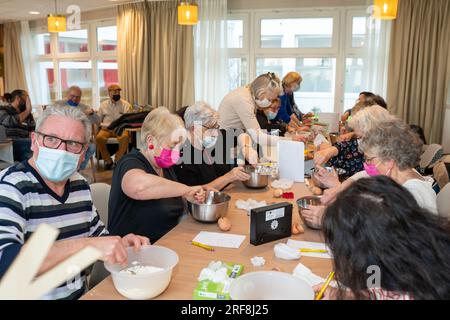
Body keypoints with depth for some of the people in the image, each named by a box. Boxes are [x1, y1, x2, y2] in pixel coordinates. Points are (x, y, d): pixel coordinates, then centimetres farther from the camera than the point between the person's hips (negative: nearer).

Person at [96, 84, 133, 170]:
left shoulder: (126, 105, 7)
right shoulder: (104, 105, 14)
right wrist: (103, 125, -5)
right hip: (107, 129, 2)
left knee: (125, 137, -36)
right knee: (99, 137, -30)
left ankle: (118, 160, -19)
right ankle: (108, 160, -13)